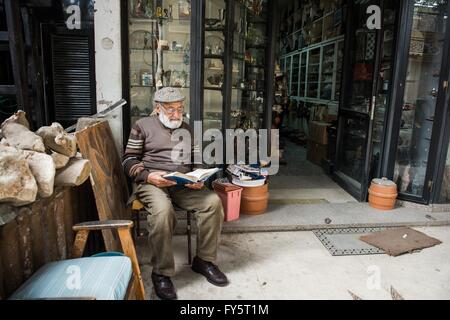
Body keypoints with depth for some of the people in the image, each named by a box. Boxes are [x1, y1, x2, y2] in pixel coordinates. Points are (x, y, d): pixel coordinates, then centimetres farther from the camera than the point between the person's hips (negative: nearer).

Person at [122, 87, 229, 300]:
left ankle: (204, 260, -4)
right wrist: (147, 176, -17)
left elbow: (197, 162, 21)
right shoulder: (143, 126, 7)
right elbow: (129, 160, 3)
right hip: (150, 183, -4)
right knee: (162, 210, -37)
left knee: (213, 202, -22)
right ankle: (161, 272, -17)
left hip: (183, 185, 4)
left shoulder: (186, 129, 21)